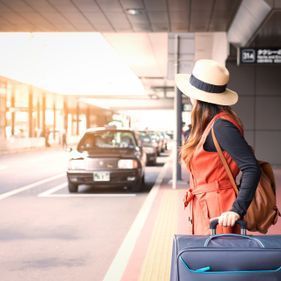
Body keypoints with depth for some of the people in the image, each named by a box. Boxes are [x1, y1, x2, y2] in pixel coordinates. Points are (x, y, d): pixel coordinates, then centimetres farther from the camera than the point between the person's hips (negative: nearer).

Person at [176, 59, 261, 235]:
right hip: (203, 210, 9)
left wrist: (237, 210, -24)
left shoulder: (221, 125, -16)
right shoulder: (210, 124, 11)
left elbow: (252, 168, -21)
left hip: (218, 215, -9)